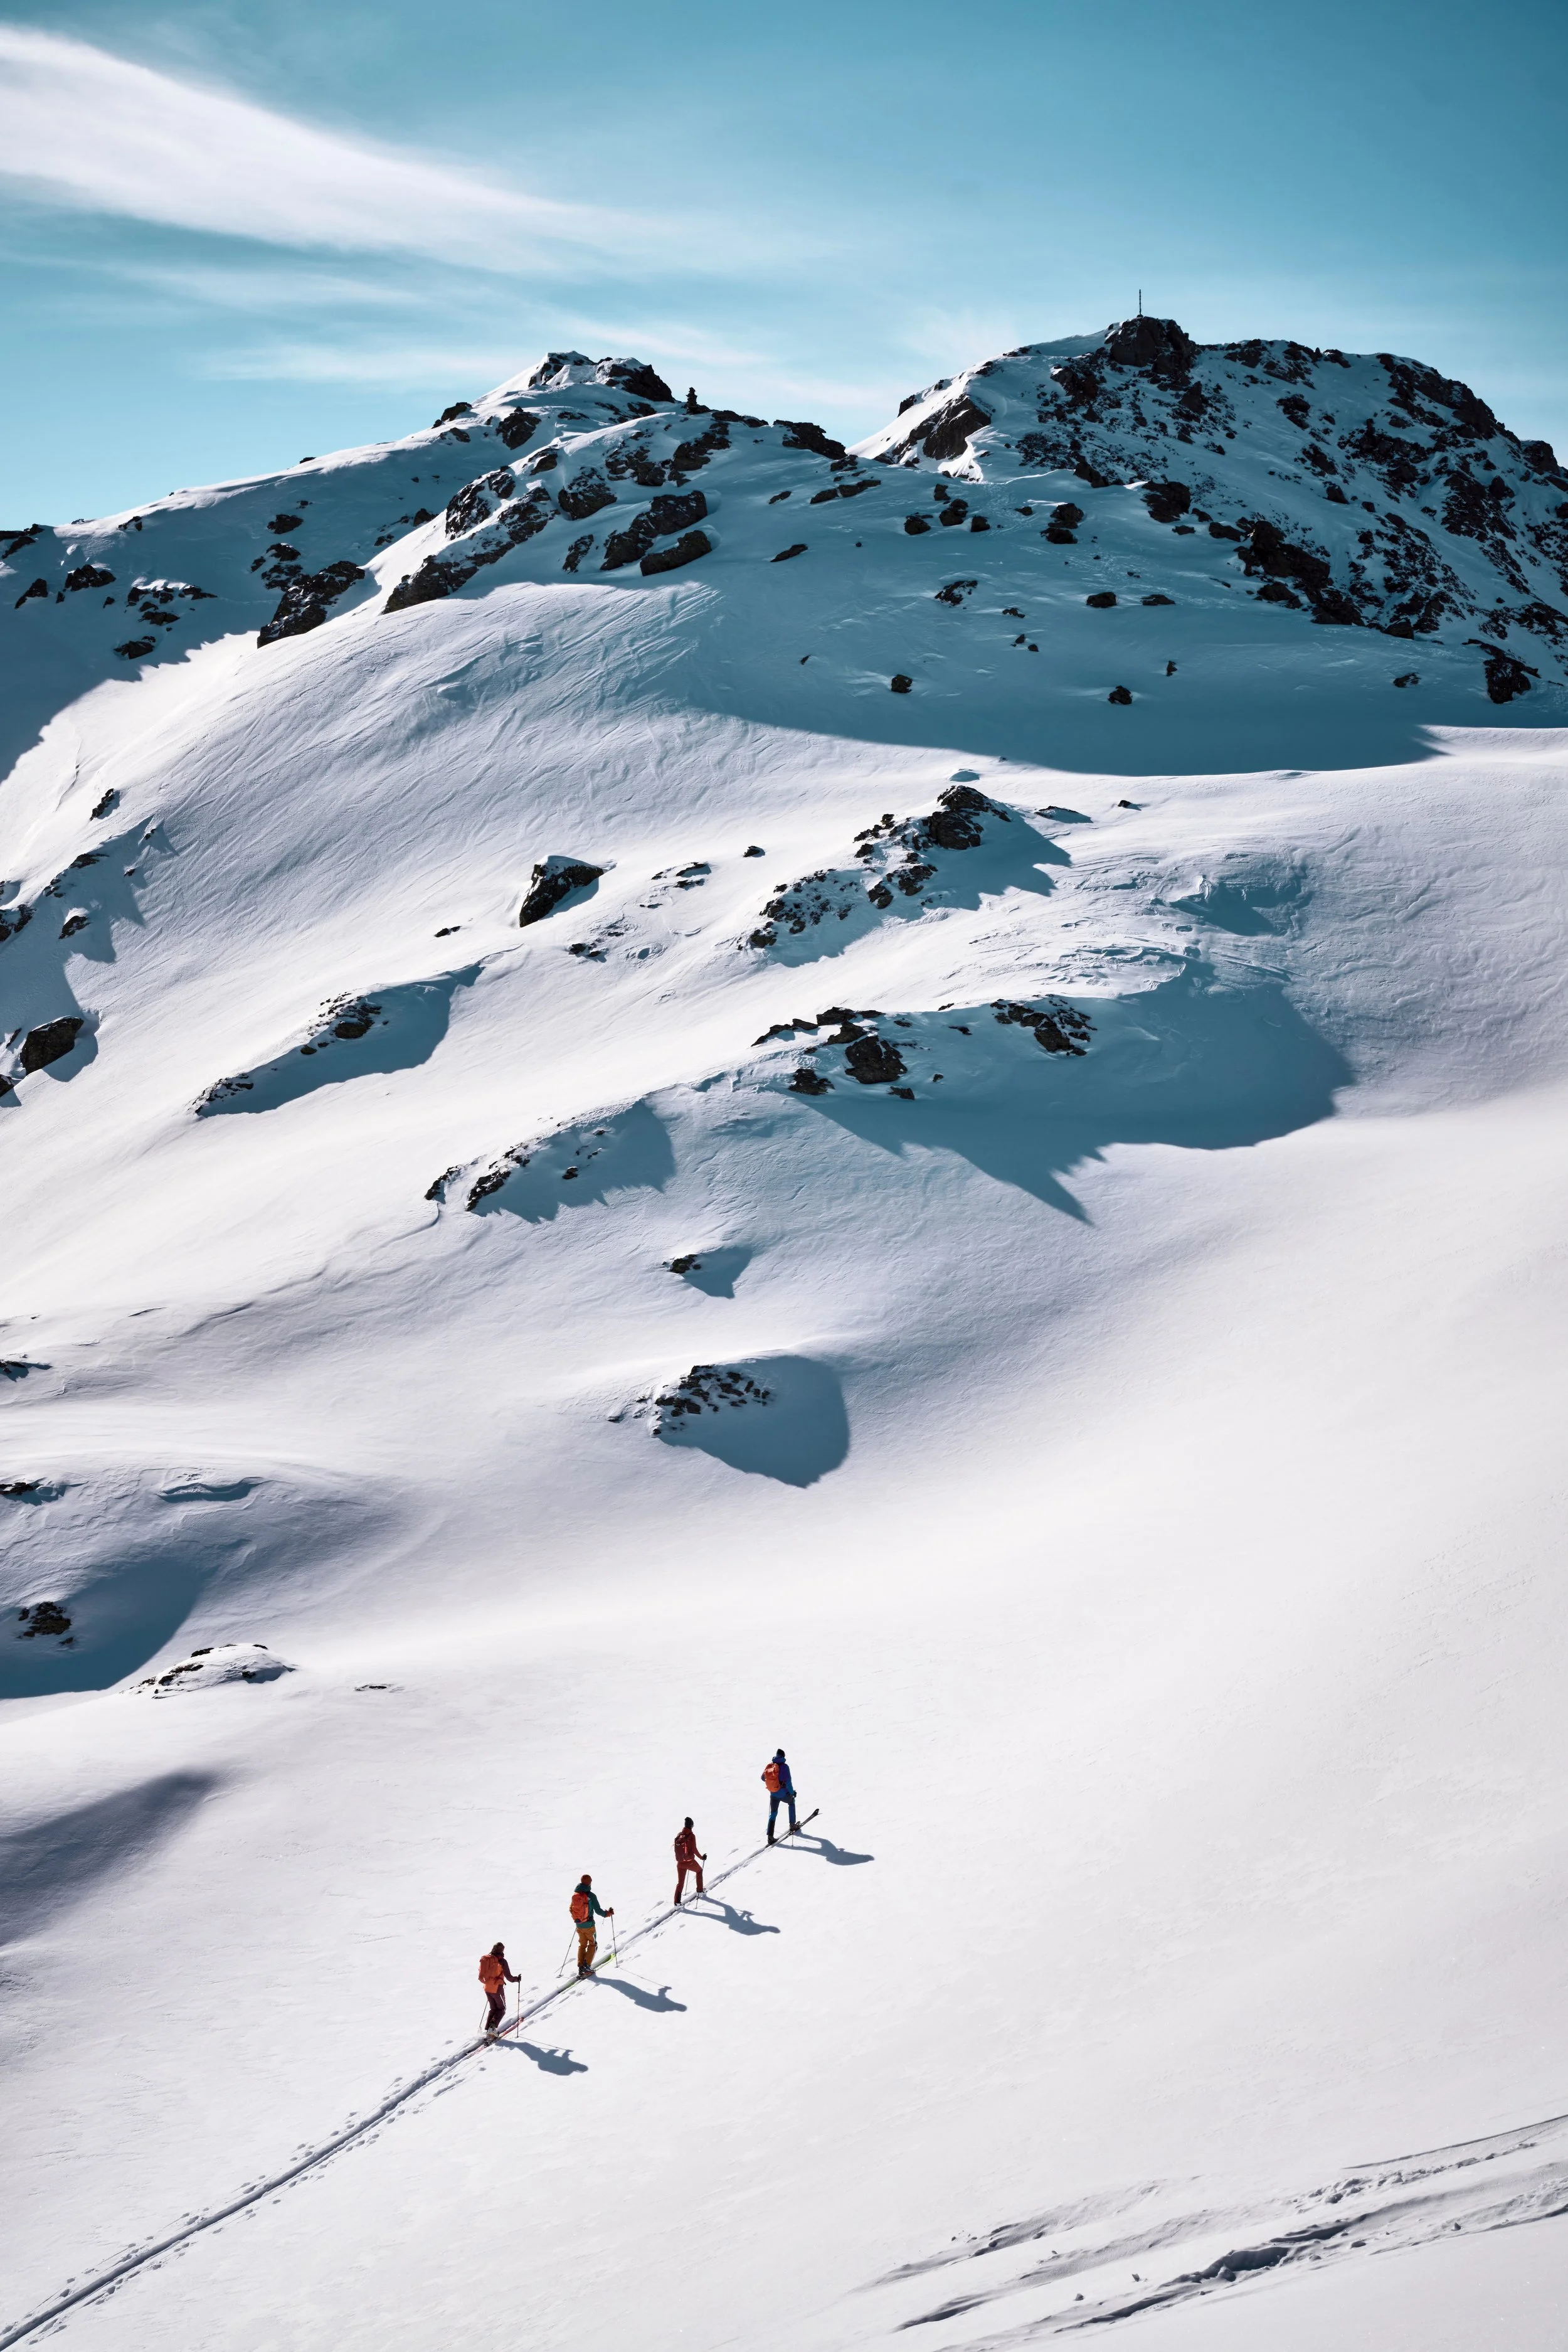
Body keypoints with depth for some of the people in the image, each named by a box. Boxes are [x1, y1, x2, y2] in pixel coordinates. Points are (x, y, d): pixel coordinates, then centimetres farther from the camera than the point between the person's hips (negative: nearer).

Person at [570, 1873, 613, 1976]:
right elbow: (598, 1911, -16)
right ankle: (587, 1966, 3)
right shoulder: (591, 1896, -19)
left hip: (579, 1925, 5)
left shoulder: (575, 1895, -3)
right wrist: (608, 1913, 2)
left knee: (582, 1945, 19)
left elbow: (571, 1909, 8)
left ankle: (580, 1967, 13)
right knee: (593, 1944, 13)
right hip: (589, 1925, -5)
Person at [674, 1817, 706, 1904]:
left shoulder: (679, 1835, 3)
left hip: (680, 1863, 4)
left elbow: (676, 1848, 11)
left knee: (680, 1882, 11)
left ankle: (677, 1902, -1)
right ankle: (699, 1891, 31)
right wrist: (701, 1857, 2)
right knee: (699, 1871, 28)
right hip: (690, 1862, -4)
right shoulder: (691, 1835, -12)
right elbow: (694, 1850, -12)